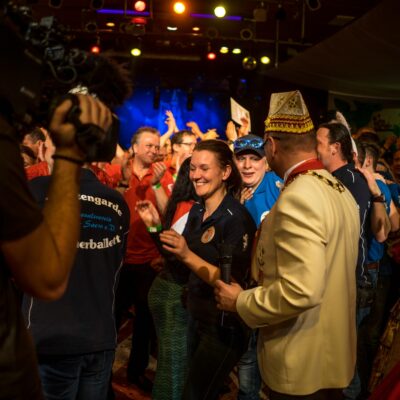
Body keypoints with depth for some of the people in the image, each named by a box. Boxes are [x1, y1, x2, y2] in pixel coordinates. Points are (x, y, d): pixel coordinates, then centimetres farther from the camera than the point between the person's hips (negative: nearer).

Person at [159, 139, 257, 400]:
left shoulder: (236, 218, -20)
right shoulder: (197, 211, 3)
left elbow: (233, 283, -24)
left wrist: (186, 255, -32)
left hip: (225, 326, -8)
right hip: (197, 317, 8)